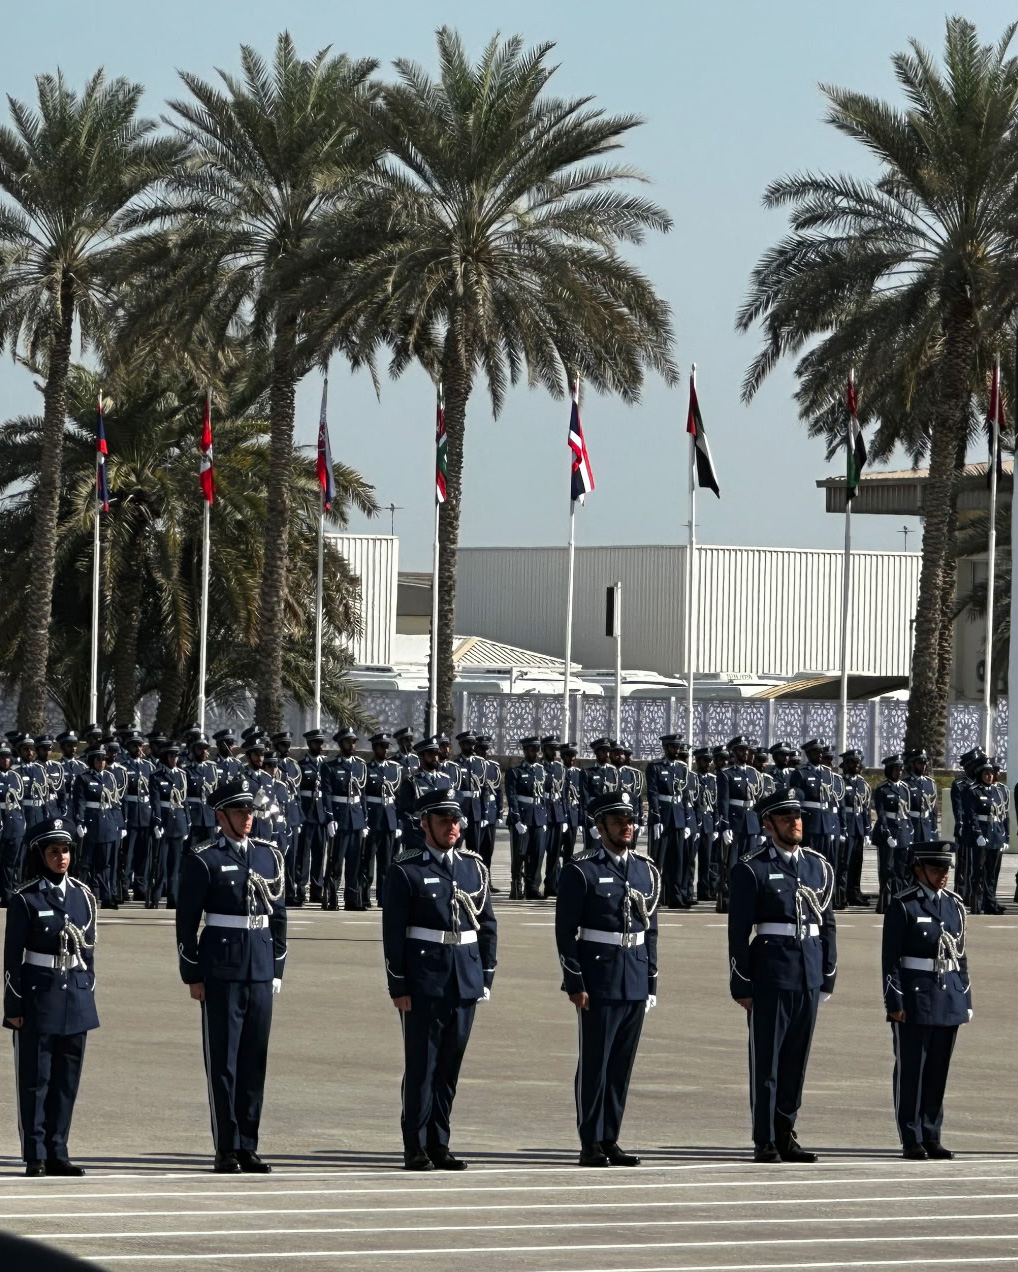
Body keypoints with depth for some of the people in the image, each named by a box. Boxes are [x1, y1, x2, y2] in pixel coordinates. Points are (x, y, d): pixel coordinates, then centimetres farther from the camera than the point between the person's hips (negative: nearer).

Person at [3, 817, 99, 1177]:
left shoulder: (83, 896, 7)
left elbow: (89, 949, 13)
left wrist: (89, 994, 10)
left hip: (75, 997, 4)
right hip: (38, 995, -4)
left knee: (67, 1079, 7)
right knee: (35, 1079, -1)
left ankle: (57, 1152, 14)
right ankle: (35, 1157, 3)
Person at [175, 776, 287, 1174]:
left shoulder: (269, 857, 11)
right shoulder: (203, 861, -4)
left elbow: (278, 915, 15)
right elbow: (186, 921, -4)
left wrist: (277, 968, 11)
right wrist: (192, 975, -7)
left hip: (260, 970, 5)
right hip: (221, 971, -5)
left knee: (255, 1059, 7)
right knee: (223, 1060, -2)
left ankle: (248, 1147, 12)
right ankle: (226, 1150, 1)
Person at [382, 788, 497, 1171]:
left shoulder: (474, 867, 11)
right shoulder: (406, 871, -4)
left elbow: (487, 926, 14)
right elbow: (393, 933, -6)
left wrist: (486, 977, 8)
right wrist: (398, 987, -10)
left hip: (465, 982, 5)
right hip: (424, 982, -5)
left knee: (450, 1067, 8)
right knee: (421, 1067, -2)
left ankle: (439, 1146, 15)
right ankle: (416, 1150, 3)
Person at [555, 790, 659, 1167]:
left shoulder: (647, 871, 12)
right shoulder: (581, 871, -5)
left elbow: (650, 931, 16)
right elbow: (565, 931, -7)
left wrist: (651, 982, 11)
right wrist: (575, 984, -12)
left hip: (635, 983, 5)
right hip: (598, 980, -5)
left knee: (622, 1064, 8)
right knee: (594, 1063, -2)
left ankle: (610, 1139, 14)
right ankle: (591, 1144, 3)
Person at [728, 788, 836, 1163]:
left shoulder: (819, 866, 11)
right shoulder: (752, 870, -5)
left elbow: (827, 923, 14)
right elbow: (739, 930, -6)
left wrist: (828, 976, 10)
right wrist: (742, 985, -8)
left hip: (809, 977, 5)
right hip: (770, 974, -5)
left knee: (796, 1058, 10)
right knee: (766, 1059, -1)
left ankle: (785, 1135, 18)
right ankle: (765, 1142, 3)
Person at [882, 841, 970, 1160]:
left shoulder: (954, 905, 11)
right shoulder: (902, 906, -6)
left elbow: (961, 956, 15)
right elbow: (890, 958, -8)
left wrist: (966, 998, 11)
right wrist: (894, 1002, -13)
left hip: (949, 999, 5)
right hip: (915, 998, -5)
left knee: (939, 1071, 9)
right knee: (911, 1070, -1)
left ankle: (931, 1136, 16)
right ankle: (912, 1141, 4)